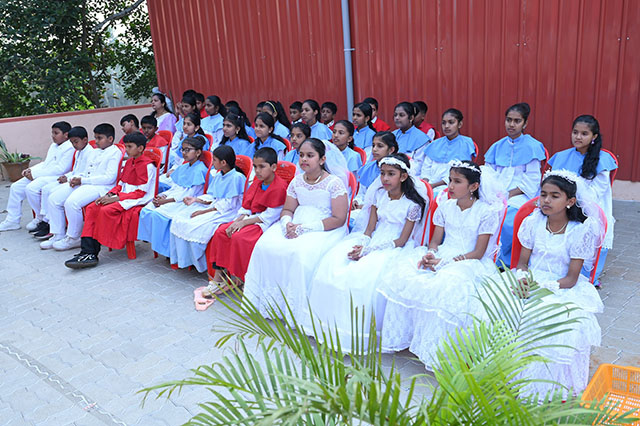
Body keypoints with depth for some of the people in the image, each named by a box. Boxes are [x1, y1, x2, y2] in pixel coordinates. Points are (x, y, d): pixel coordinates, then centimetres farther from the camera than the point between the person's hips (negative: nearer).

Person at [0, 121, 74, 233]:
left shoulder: (70, 148, -12)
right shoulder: (53, 145, 22)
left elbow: (61, 169, -20)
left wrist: (36, 174, -18)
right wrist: (30, 170, 7)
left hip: (56, 178, -10)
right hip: (42, 176, 10)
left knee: (31, 188, -29)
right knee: (16, 187, 5)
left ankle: (41, 219, -8)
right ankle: (12, 220, 14)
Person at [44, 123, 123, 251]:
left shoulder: (115, 152, -3)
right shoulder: (93, 152, 26)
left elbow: (109, 178, -15)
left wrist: (83, 180, -13)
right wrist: (76, 178, 2)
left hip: (101, 187, -9)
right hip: (83, 184, 9)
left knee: (71, 202, -29)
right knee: (53, 198, -3)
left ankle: (73, 238, -10)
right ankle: (58, 235, 5)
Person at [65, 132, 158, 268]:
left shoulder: (147, 165, -12)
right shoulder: (129, 161, 17)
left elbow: (140, 192, -16)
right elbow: (121, 183, 20)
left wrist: (115, 199, -18)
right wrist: (109, 194, 0)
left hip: (138, 202, -9)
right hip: (123, 198, 9)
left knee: (106, 210, -29)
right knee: (92, 208, -9)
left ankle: (92, 254, -19)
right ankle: (87, 251, -18)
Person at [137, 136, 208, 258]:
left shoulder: (200, 170, -12)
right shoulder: (182, 167, 17)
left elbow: (189, 194, -17)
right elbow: (174, 187, 18)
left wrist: (166, 200, -17)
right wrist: (162, 196, -3)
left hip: (186, 202, -9)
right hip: (171, 198, 9)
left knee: (158, 214, -26)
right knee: (146, 210, -9)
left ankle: (165, 247, -14)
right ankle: (153, 239, -5)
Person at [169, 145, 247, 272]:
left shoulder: (237, 177, -16)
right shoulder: (218, 175, 14)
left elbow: (229, 203, -19)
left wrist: (205, 211, -19)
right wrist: (196, 200, 2)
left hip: (228, 212, -9)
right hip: (213, 207, 9)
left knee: (195, 226, -26)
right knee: (179, 220, -6)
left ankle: (200, 263, -7)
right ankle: (183, 258, 0)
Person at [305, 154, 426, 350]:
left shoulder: (412, 204, -7)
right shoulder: (379, 195, 9)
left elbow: (401, 241, -11)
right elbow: (370, 228, 8)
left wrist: (368, 250, -19)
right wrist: (362, 245, -15)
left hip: (394, 248, -6)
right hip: (372, 242, 6)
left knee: (362, 274, -33)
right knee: (331, 264, -17)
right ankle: (328, 321, -8)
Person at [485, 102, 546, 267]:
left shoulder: (531, 146, 0)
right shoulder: (498, 146, 17)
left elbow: (531, 181, -4)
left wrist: (509, 195, -15)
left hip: (520, 197, -4)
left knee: (505, 223, -33)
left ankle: (503, 263, -12)